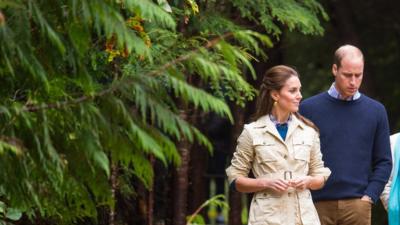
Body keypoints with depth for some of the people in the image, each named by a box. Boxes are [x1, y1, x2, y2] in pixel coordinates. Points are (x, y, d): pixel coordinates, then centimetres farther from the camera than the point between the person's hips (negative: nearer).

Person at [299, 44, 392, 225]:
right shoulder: (308, 108, 4)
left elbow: (384, 162, 8)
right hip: (317, 205, 0)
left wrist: (369, 197, -3)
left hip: (357, 205, 0)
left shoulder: (376, 111, 7)